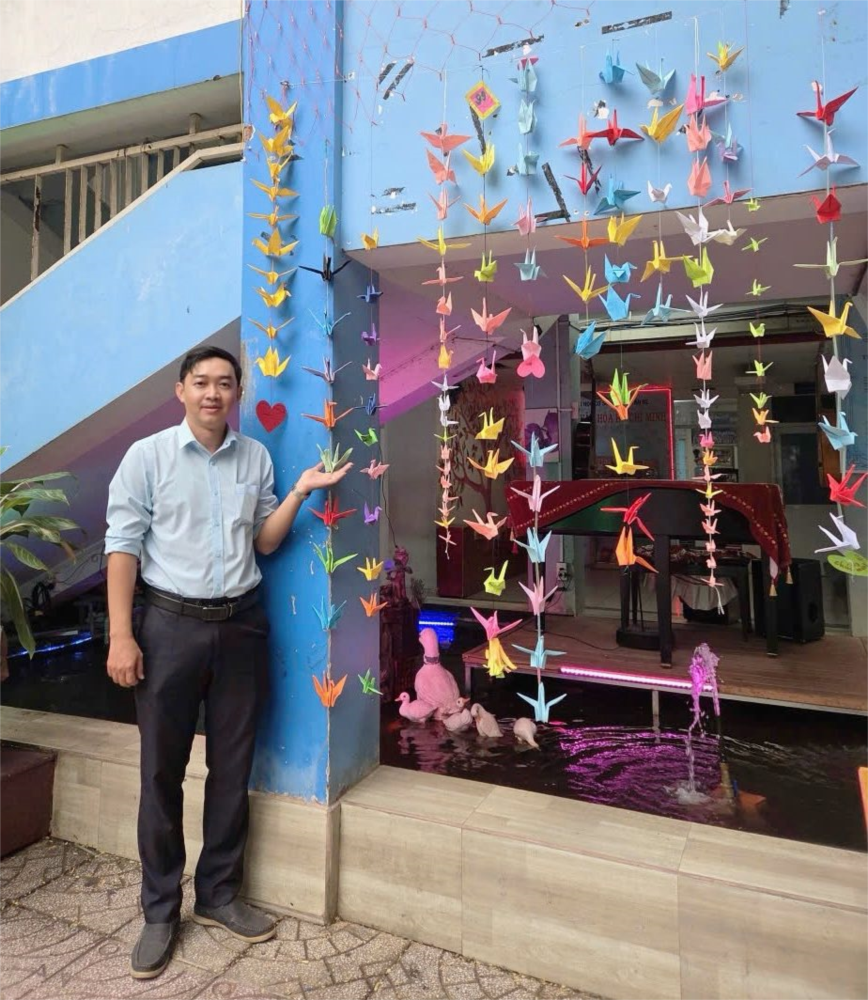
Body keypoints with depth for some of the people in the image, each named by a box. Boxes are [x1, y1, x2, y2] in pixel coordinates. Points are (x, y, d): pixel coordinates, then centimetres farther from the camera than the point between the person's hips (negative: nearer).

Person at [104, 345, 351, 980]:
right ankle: (161, 911, 27)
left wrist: (301, 492, -6)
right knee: (162, 770, 8)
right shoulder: (148, 456, -2)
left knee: (233, 767, 12)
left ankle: (219, 895, 31)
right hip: (172, 624, -2)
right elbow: (123, 545, -5)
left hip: (242, 624, 3)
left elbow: (264, 542, 8)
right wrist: (121, 636, -11)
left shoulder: (256, 457, 6)